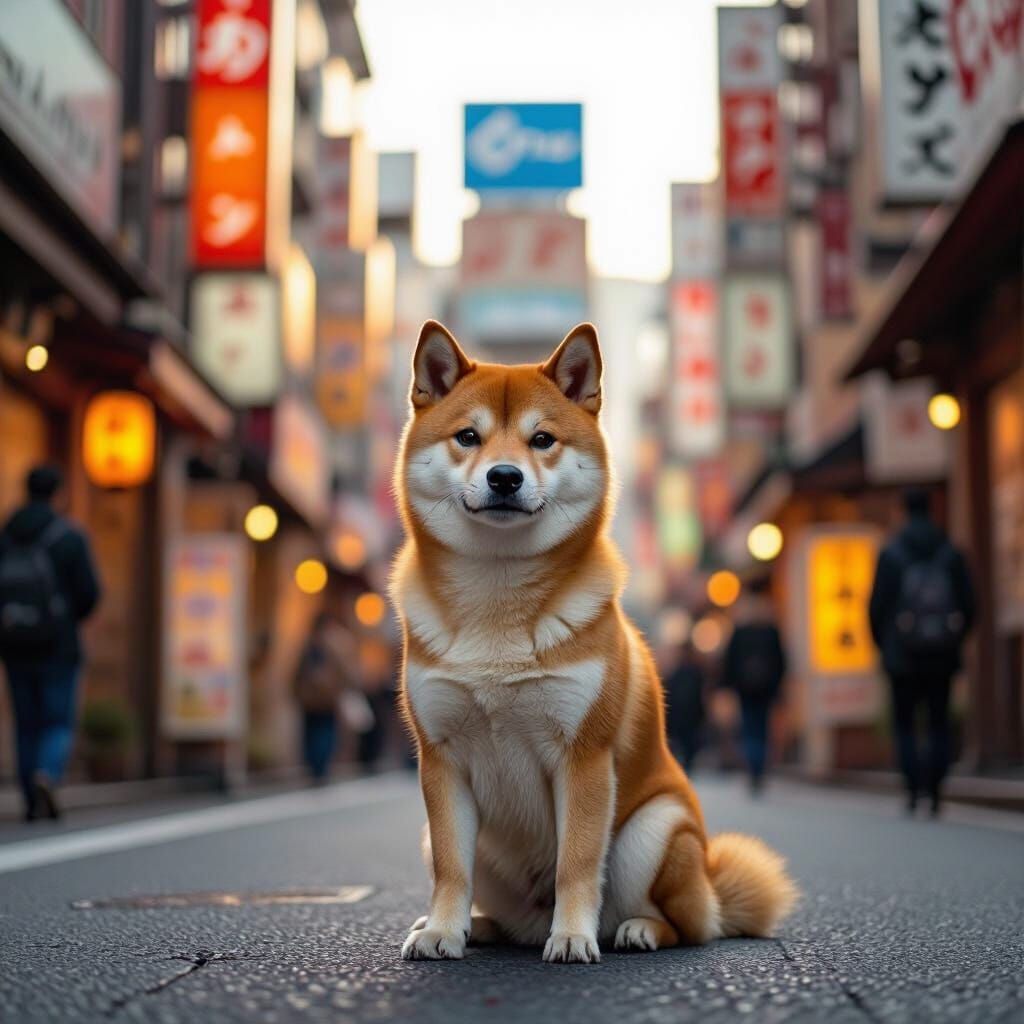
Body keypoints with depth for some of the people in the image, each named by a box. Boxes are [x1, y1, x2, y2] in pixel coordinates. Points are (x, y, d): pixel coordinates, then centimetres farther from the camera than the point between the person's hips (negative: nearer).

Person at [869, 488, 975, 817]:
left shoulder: (891, 553, -3)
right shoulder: (952, 553, 3)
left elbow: (878, 605, -5)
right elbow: (968, 604, 2)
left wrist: (883, 646, 9)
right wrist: (954, 642, 14)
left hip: (902, 656, -2)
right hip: (942, 657, 2)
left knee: (904, 723, 6)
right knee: (939, 723, 8)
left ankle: (913, 789, -7)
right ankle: (935, 792, 1)